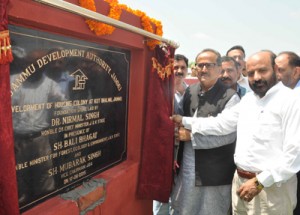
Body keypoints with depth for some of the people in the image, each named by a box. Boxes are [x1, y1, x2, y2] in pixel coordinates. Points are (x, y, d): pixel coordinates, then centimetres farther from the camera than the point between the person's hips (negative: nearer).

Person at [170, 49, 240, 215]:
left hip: (214, 173, -5)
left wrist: (191, 136, -18)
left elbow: (228, 135, -19)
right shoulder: (190, 91, 5)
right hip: (187, 168, 5)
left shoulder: (230, 97, -12)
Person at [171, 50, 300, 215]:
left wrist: (260, 182, -20)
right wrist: (185, 121, 5)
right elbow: (221, 123, 10)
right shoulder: (247, 99, 10)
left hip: (272, 186, -6)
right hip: (240, 179, 6)